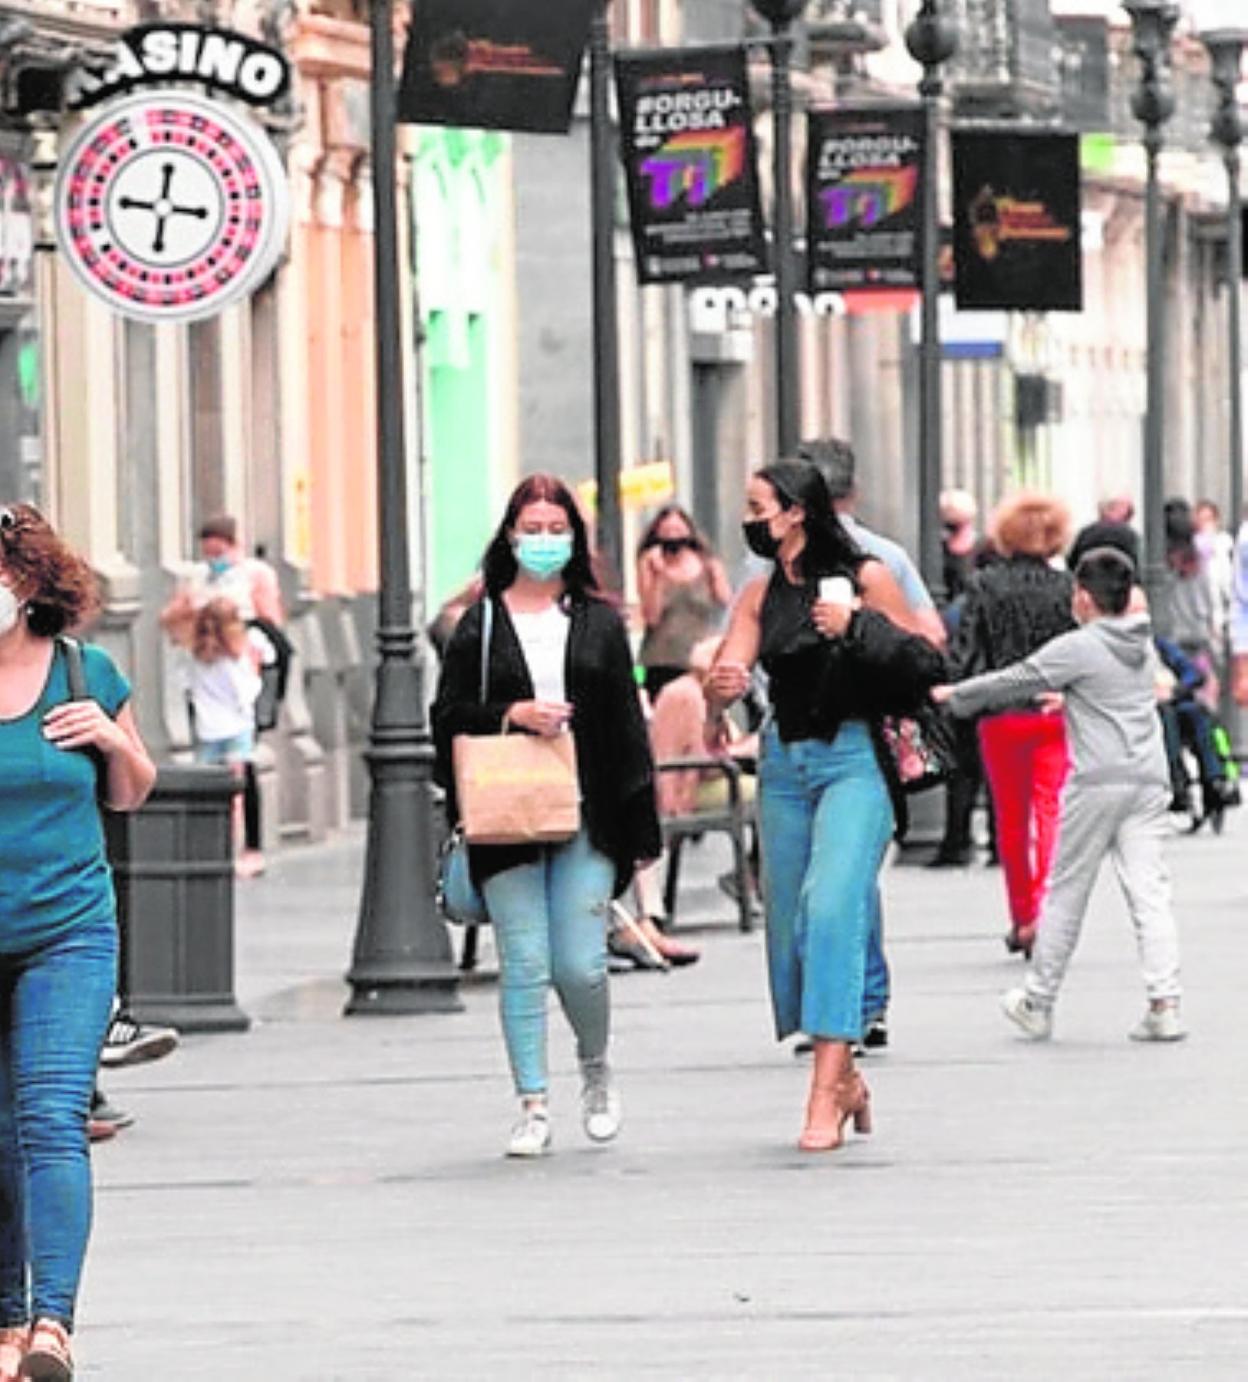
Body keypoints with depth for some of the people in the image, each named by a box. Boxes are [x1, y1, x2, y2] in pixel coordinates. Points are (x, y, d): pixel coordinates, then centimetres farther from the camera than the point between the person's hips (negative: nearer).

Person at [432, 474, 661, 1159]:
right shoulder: (481, 625, 6)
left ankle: (596, 1069, 24)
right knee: (525, 966, -4)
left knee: (580, 967, -5)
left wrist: (639, 831, 5)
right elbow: (449, 716, 4)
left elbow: (628, 726, 9)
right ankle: (533, 1107, 4)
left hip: (585, 819, 0)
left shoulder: (599, 622, 9)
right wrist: (513, 713, -13)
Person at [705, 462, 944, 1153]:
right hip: (784, 762, 6)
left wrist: (856, 626, -18)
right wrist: (719, 691, -25)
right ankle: (845, 1077, 28)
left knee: (831, 906, -19)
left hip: (854, 759, -6)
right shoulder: (761, 594, 9)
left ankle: (825, 1097, -21)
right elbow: (729, 668, -1)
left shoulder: (865, 578, -5)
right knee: (790, 921, 8)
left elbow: (927, 663, -5)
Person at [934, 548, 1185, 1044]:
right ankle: (1164, 1004, -10)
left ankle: (1038, 1003, 14)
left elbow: (1014, 682, 1)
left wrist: (954, 696, 14)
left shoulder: (1077, 649, -7)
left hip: (1096, 784, -5)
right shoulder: (1143, 644, 13)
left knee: (1065, 894, 5)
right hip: (1148, 779, 5)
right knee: (1149, 892, 0)